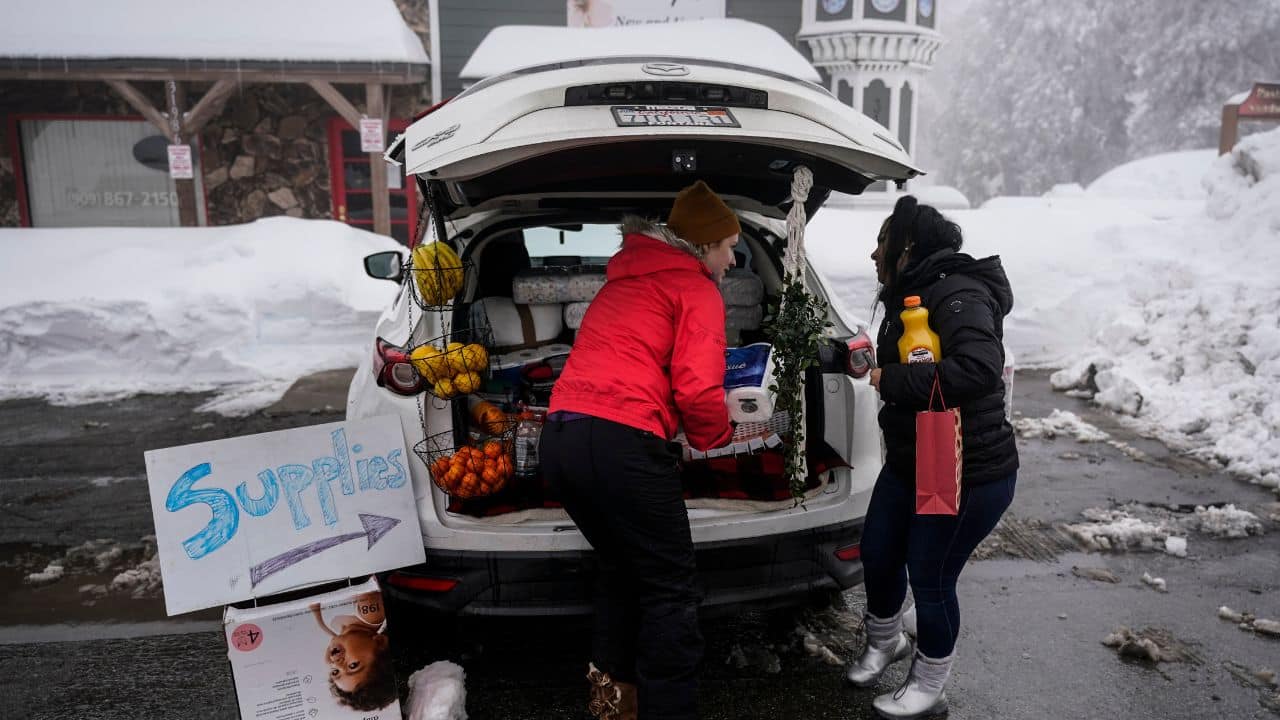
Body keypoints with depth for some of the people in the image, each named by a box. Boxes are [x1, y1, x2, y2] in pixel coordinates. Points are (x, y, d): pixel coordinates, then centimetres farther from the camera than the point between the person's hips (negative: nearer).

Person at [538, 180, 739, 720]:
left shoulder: (625, 281, 25)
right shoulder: (697, 290, 0)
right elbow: (698, 392, -12)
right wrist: (718, 434, 8)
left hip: (559, 437, 9)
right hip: (621, 444, -9)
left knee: (620, 567, 27)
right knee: (670, 592, 6)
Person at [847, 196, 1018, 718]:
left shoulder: (958, 295, -23)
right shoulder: (911, 297, 8)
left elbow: (979, 369, -37)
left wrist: (892, 381, -30)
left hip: (970, 475, -9)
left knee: (929, 577, 5)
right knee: (877, 553, 18)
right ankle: (884, 643, 47)